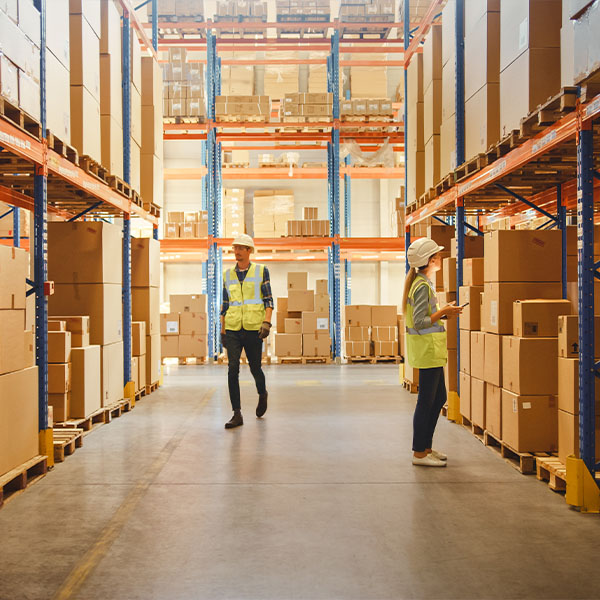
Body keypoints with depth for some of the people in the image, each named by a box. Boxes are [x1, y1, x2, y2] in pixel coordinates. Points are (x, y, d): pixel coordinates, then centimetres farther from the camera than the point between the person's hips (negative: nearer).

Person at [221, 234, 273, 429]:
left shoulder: (261, 271, 2)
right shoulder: (228, 274, 11)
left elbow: (268, 300, -1)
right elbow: (225, 305, 15)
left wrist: (266, 323, -14)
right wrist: (222, 331, 14)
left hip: (253, 329, -2)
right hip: (233, 330, 2)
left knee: (255, 368, 7)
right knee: (233, 369, -10)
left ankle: (262, 394, 40)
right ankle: (237, 414, -6)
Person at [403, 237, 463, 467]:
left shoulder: (421, 283, 14)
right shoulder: (423, 286, -18)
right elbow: (419, 322, -23)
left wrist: (443, 313, 10)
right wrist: (443, 312, -15)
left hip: (432, 350, 11)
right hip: (427, 350, -11)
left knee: (439, 398, 17)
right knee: (426, 401, -3)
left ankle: (426, 447, 26)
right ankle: (419, 453, 7)